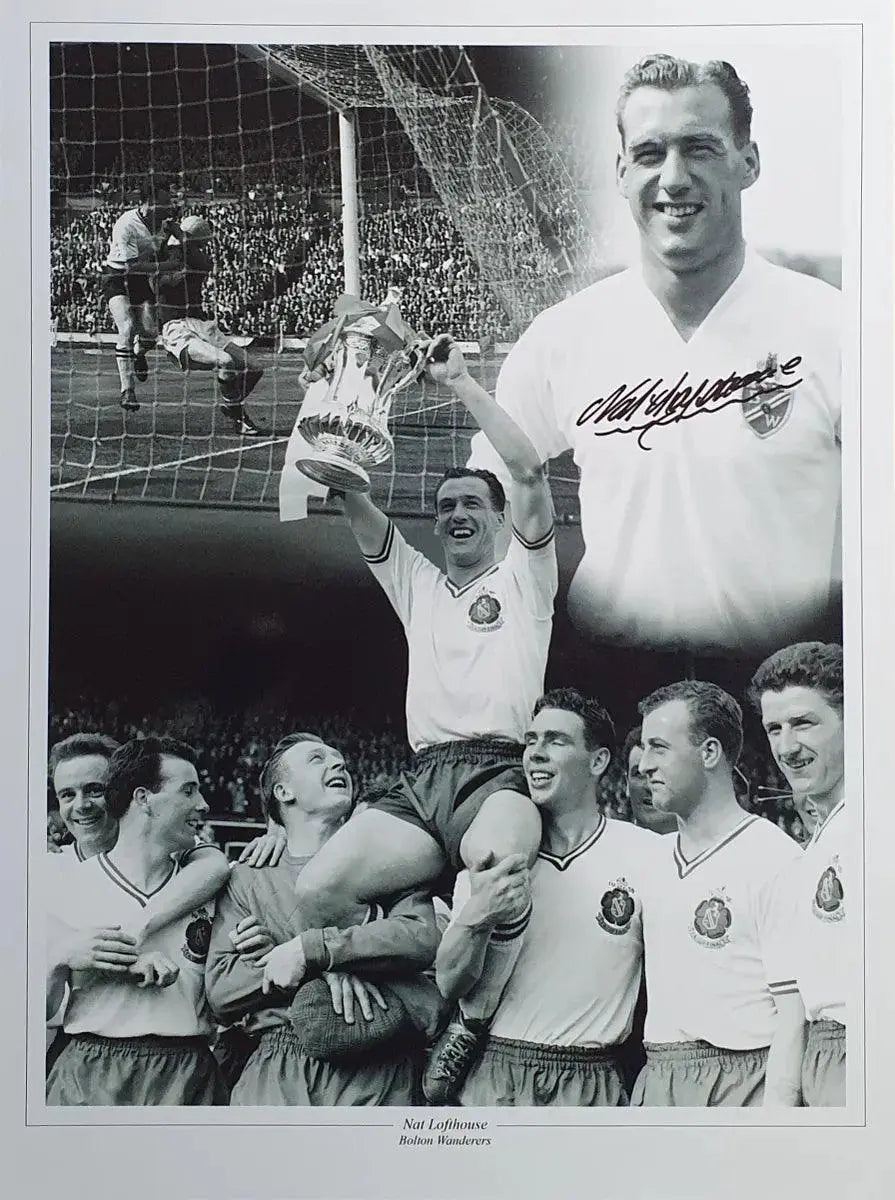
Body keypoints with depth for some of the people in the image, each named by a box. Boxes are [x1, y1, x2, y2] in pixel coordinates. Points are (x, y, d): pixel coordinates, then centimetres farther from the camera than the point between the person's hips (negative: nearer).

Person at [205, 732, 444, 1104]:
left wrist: (307, 950, -12)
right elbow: (220, 992, 3)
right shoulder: (247, 879, 14)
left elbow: (422, 938, -6)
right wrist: (325, 966, -10)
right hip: (274, 1073, 0)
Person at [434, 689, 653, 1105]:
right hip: (490, 1078, 1)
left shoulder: (644, 854, -3)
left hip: (592, 1086, -1)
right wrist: (478, 919, -19)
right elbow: (449, 985, 0)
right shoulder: (489, 855, 4)